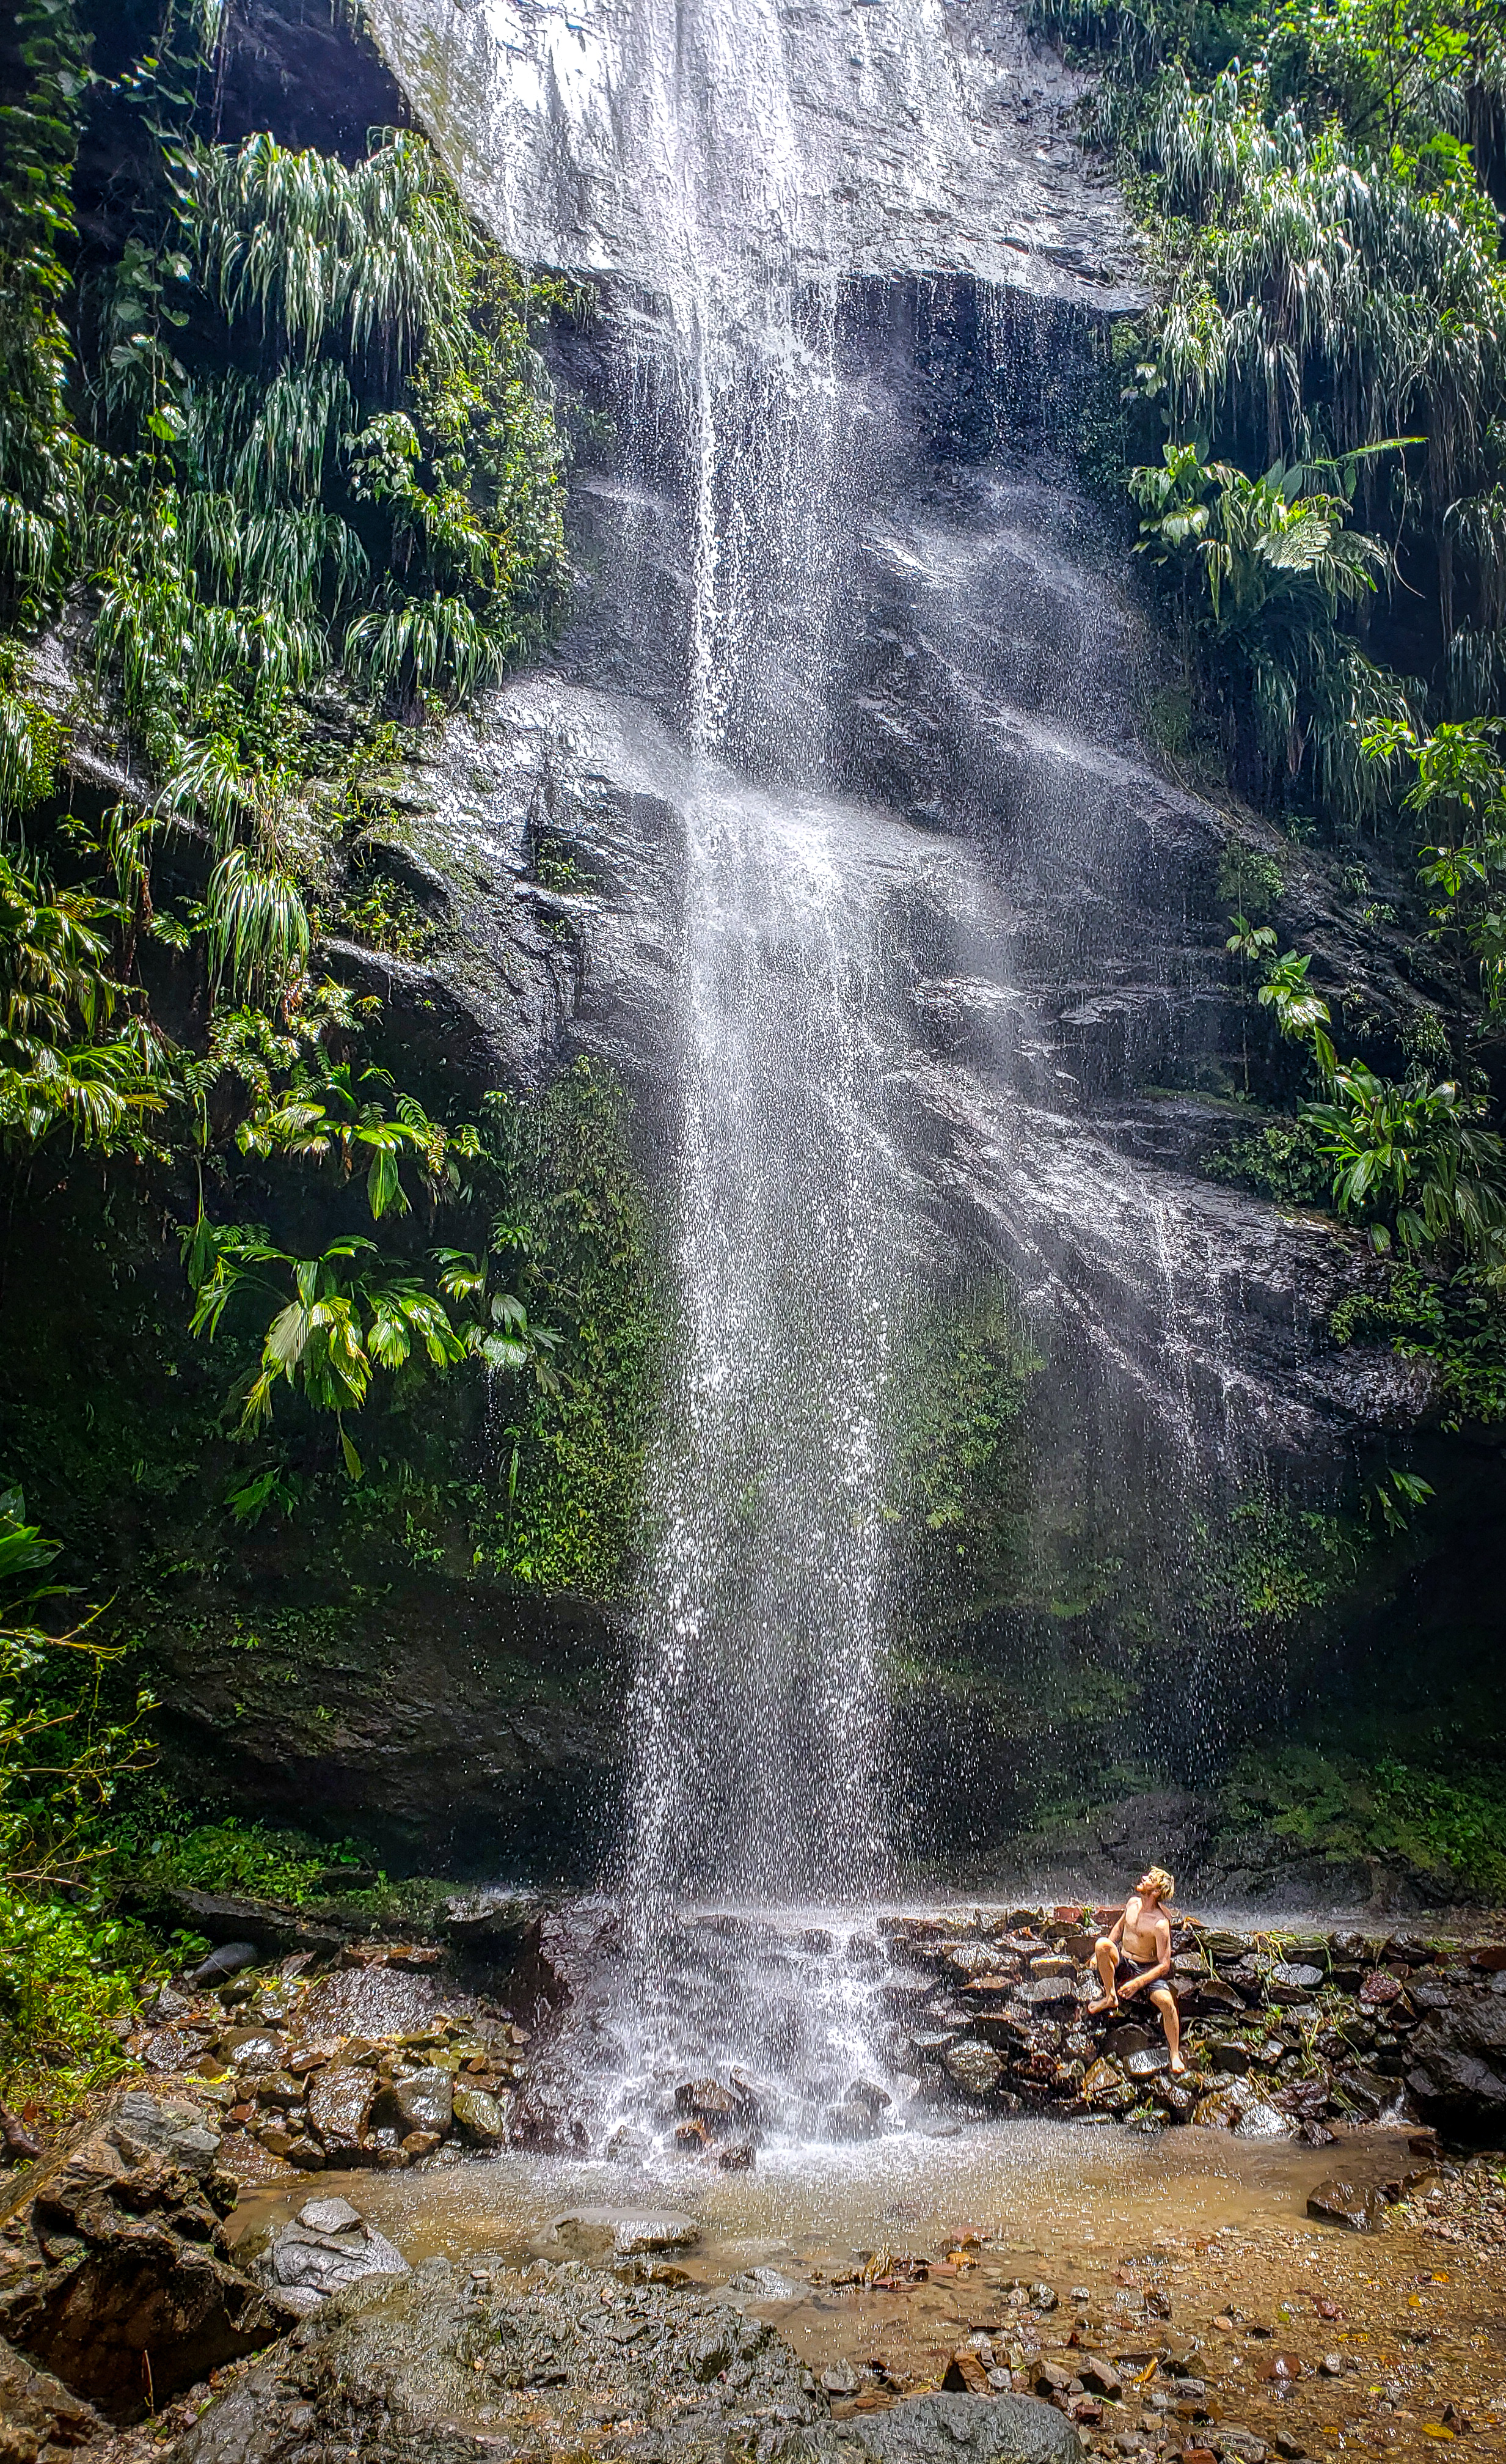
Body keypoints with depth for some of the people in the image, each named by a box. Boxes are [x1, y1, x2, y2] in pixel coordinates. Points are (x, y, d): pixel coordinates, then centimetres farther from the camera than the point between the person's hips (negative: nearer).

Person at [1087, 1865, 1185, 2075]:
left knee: (1166, 2001, -32)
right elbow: (1120, 1926, 18)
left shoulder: (1160, 1924, -23)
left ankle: (1175, 2055, -11)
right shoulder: (1133, 1902, -3)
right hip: (1121, 1960, 5)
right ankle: (1111, 1997, -9)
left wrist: (1138, 1983, -27)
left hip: (1147, 1968, -5)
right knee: (1102, 1942, -27)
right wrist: (1103, 1953, 10)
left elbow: (1165, 1965, -21)